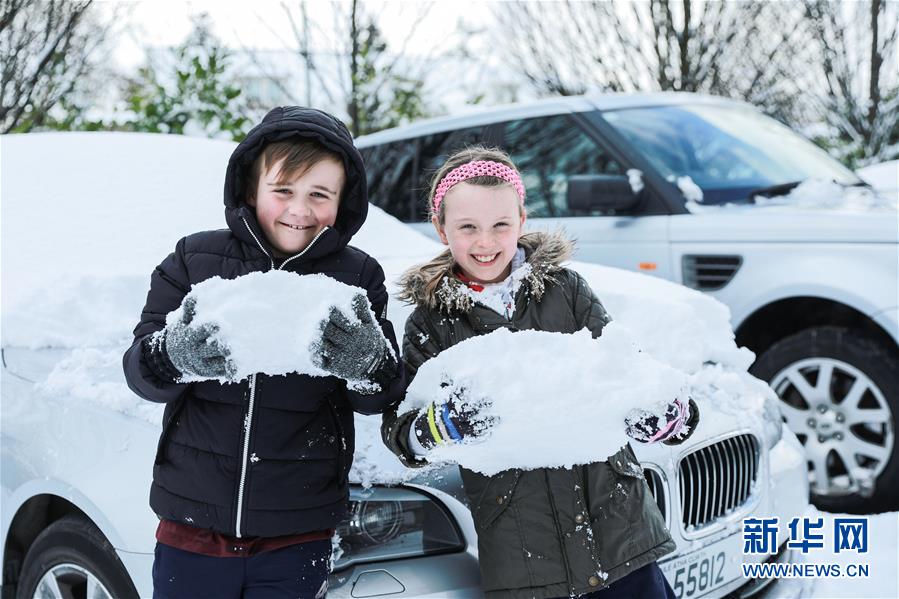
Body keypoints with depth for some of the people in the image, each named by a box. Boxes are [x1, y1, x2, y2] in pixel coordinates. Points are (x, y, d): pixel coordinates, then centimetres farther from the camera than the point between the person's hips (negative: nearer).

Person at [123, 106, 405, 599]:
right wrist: (175, 356, -27)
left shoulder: (358, 277, -2)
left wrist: (369, 363, -27)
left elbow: (381, 399, -4)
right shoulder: (194, 259, -1)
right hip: (192, 518, 1)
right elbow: (140, 371, -4)